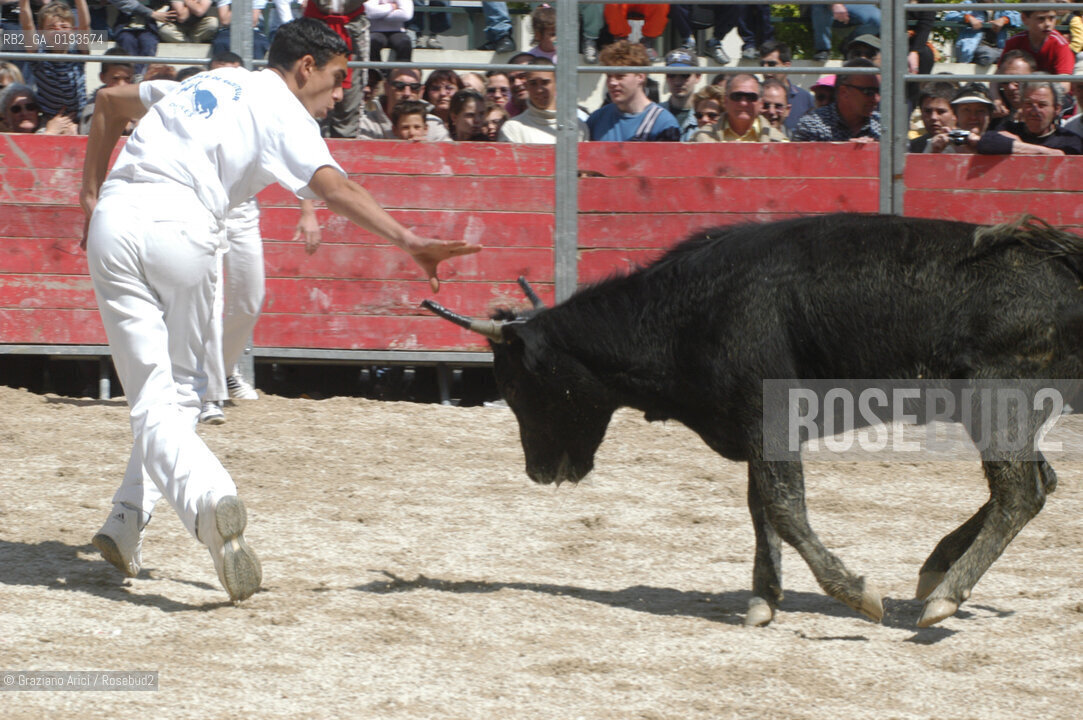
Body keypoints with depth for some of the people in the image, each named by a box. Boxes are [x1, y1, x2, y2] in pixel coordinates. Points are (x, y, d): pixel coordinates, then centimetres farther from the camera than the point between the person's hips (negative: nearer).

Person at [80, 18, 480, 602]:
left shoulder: (205, 83, 28)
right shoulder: (283, 111, 7)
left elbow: (110, 100, 38)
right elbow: (331, 185, -11)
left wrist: (92, 193, 37)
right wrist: (407, 240, -22)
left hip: (113, 219, 4)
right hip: (180, 224, -4)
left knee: (154, 400, -2)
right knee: (180, 390, 16)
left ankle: (205, 496, -28)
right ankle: (126, 526, 9)